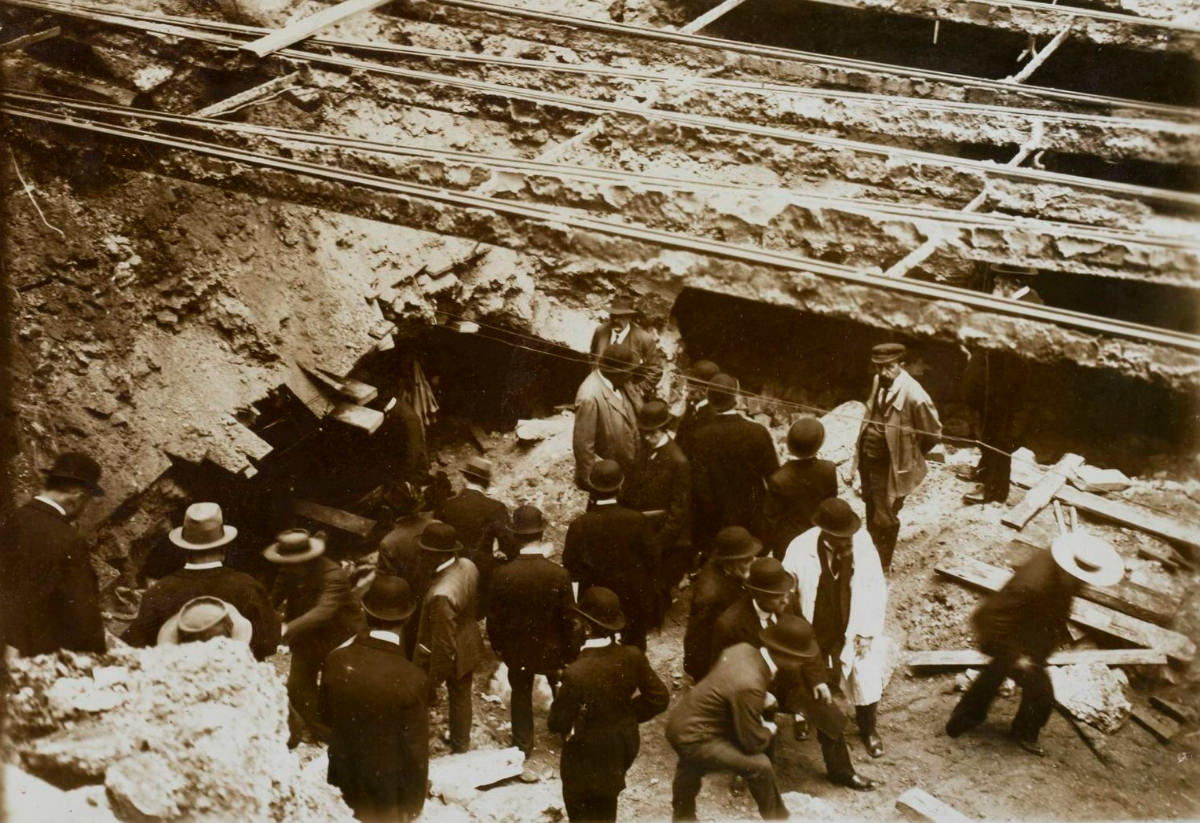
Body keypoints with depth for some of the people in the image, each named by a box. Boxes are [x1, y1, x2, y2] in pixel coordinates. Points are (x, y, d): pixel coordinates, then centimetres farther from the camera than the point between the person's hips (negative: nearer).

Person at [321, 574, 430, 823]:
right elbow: (415, 752, -19)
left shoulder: (336, 660, -15)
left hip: (343, 783, 4)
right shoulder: (411, 680, -28)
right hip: (386, 792, -4)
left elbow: (326, 717, 2)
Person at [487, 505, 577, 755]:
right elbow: (569, 618, -15)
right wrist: (571, 653, 0)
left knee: (521, 696, 22)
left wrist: (498, 646, 9)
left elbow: (494, 617, -9)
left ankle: (522, 745, 33)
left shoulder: (503, 575, -21)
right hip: (553, 649, 0)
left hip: (517, 650, 0)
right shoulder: (559, 575, -23)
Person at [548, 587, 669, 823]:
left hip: (587, 757, -5)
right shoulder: (633, 657, -18)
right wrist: (627, 714, 4)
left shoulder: (577, 673, -34)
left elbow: (557, 723, -23)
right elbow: (660, 698, -8)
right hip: (622, 748, 5)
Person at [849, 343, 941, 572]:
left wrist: (908, 456, -1)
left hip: (891, 467, -7)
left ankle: (881, 566, 29)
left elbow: (933, 433, -14)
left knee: (884, 519, 8)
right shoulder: (878, 383, -4)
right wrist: (859, 454, 10)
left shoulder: (914, 396, -26)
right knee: (871, 512, 26)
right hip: (869, 459, 7)